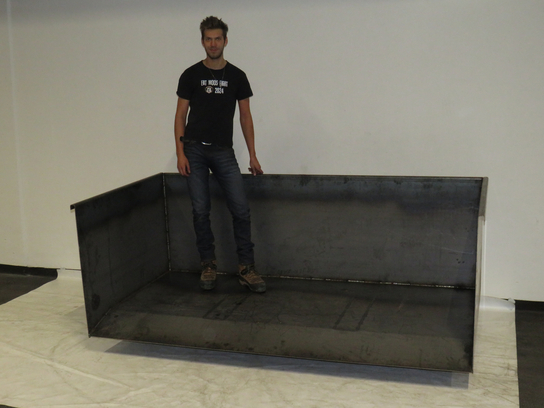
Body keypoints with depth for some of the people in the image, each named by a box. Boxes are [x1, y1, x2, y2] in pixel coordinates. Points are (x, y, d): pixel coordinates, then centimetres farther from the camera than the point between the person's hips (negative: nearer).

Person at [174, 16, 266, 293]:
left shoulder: (237, 76, 5)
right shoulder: (191, 75, 1)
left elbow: (245, 117, 7)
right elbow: (181, 116, 1)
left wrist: (252, 155, 3)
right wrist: (180, 153, -9)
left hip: (223, 151, 1)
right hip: (195, 150, -1)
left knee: (241, 208, -6)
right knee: (201, 211, 2)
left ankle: (246, 268, 2)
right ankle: (208, 265, 15)